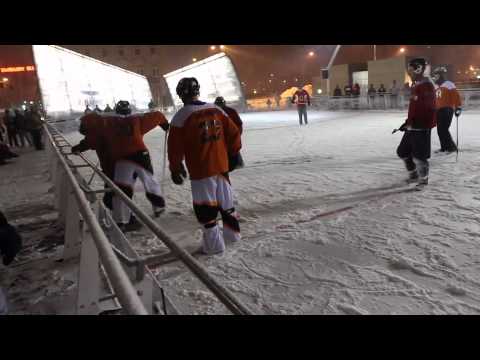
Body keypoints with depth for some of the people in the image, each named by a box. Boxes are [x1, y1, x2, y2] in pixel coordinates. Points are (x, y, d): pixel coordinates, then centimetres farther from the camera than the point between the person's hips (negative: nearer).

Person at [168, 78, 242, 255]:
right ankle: (232, 232, 34)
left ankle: (214, 243, 13)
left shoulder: (181, 116, -11)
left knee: (205, 207, 6)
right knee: (225, 200, 20)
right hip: (221, 165, 5)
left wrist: (175, 168, 4)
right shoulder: (216, 110, 3)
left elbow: (175, 147, -9)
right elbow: (234, 133, 6)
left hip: (200, 170, -5)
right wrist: (233, 153, 20)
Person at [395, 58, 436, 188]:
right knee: (402, 151, 14)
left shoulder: (427, 86, -14)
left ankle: (423, 179, 16)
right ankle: (413, 174, 30)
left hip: (421, 127, -10)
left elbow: (429, 108, -21)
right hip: (412, 126, 10)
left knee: (418, 155, -2)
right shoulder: (416, 86, 15)